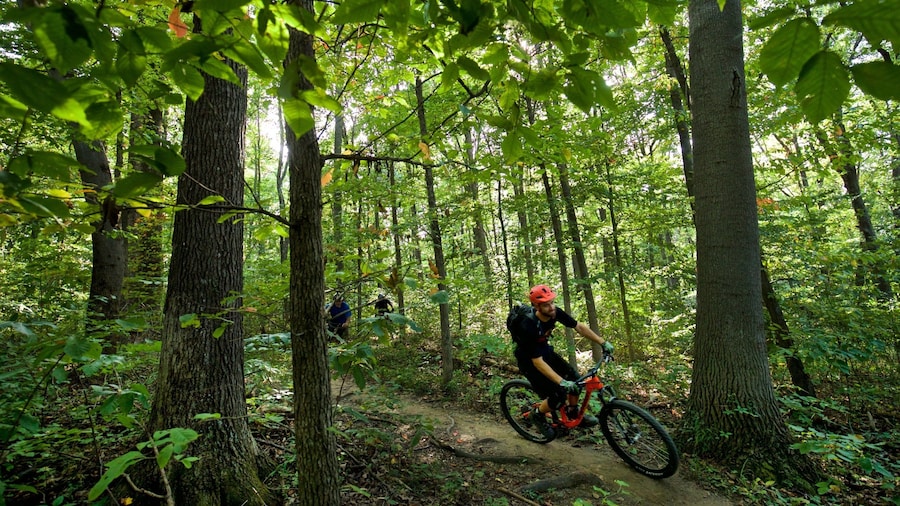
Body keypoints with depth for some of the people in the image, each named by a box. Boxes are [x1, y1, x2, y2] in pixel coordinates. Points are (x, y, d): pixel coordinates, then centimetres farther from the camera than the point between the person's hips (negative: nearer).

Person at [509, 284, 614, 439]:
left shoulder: (555, 313, -19)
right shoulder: (529, 327, -37)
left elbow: (579, 327, -6)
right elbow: (538, 362, -34)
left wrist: (603, 342, -11)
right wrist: (562, 382, -39)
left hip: (545, 350, 6)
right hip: (529, 359, -6)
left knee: (575, 380, -4)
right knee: (558, 397, -13)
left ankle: (573, 412, 23)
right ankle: (538, 414, 17)